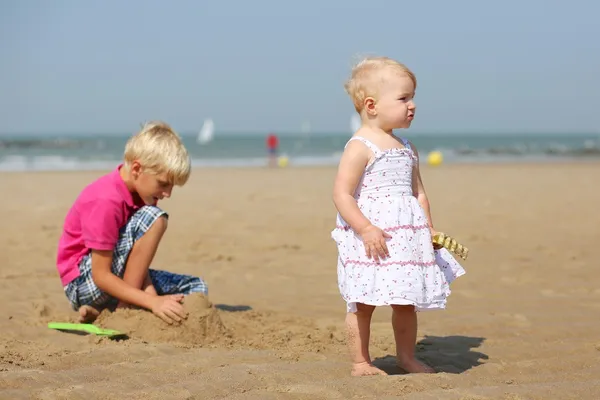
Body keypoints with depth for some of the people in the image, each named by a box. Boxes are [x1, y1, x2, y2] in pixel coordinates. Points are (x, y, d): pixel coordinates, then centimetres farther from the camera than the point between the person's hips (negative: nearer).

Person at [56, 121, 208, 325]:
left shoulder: (142, 191, 1)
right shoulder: (106, 200, -26)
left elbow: (139, 260, -4)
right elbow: (101, 276, -25)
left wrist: (153, 297, -21)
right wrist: (154, 302, -29)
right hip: (83, 283, -9)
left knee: (196, 287, 3)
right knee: (153, 218, -26)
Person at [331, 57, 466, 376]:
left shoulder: (407, 149, 14)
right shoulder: (360, 147, -11)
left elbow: (418, 193, 19)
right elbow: (341, 195, -16)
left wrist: (429, 229, 8)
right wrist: (365, 229, -24)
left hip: (407, 238, 8)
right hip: (370, 239, -7)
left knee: (406, 302, 14)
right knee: (363, 303, 0)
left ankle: (406, 357, 28)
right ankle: (360, 363, 10)